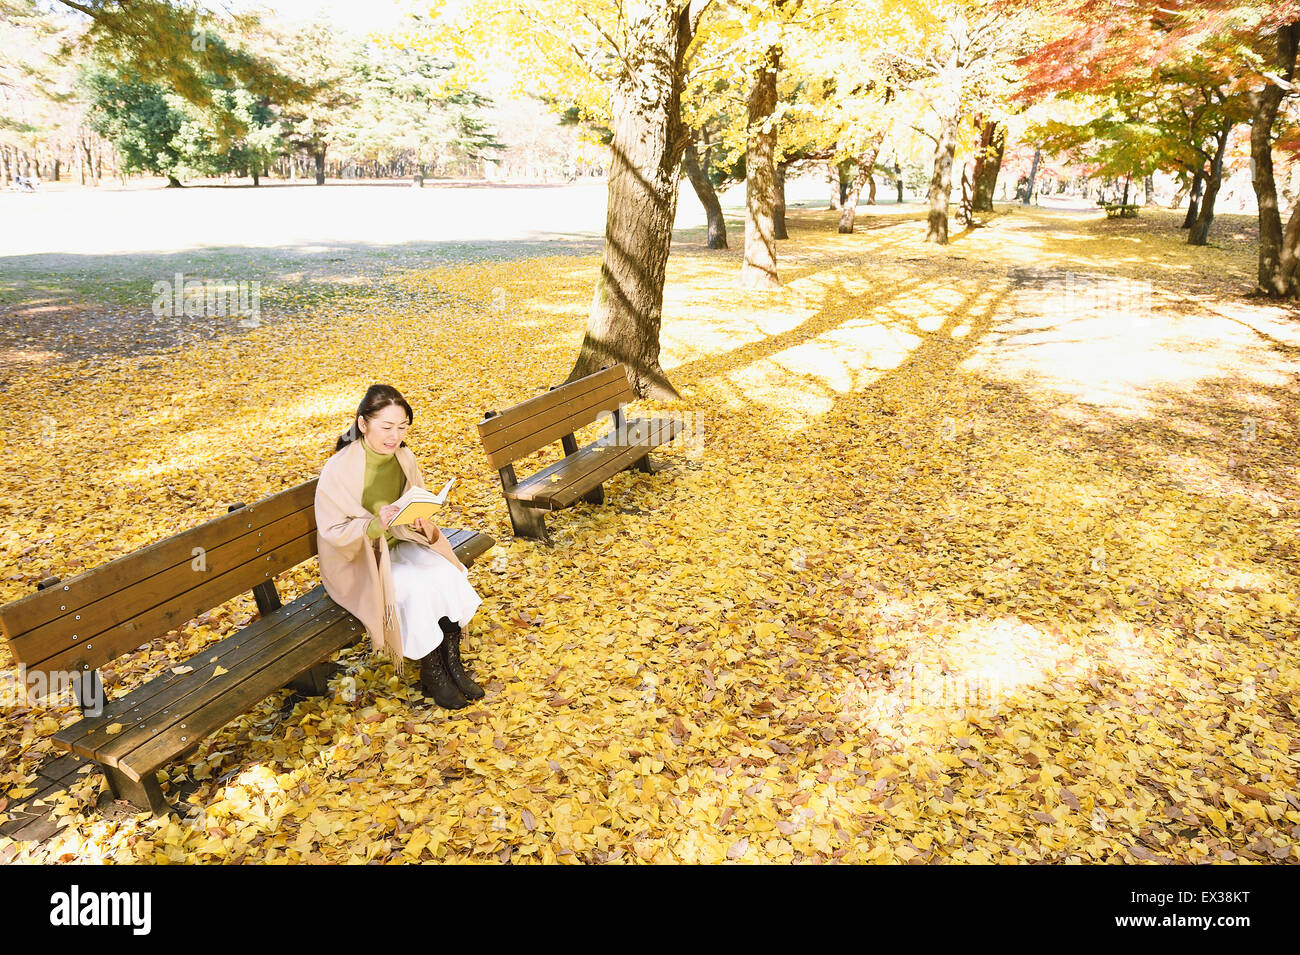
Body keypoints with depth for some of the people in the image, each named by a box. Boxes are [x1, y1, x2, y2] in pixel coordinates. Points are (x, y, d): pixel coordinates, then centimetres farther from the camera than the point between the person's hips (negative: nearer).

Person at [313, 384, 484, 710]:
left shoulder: (404, 458, -3)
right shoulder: (339, 468, -20)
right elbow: (333, 531, -20)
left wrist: (424, 527, -19)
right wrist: (375, 525, -38)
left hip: (399, 546, 5)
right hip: (357, 561, -5)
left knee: (448, 575, -22)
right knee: (418, 589, -28)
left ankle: (452, 663, -7)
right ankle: (432, 674, -8)